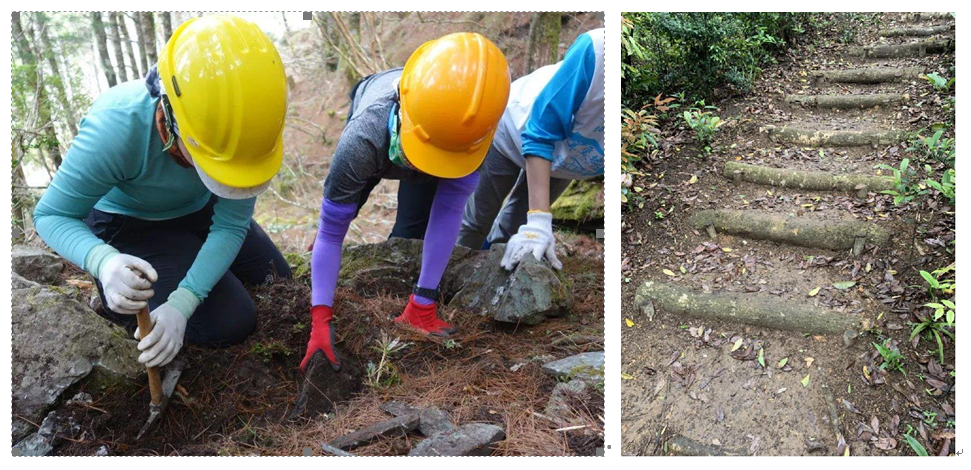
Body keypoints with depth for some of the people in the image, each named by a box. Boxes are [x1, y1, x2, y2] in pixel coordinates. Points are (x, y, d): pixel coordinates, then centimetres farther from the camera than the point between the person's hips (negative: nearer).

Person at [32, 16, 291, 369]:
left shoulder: (242, 123, -29)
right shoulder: (117, 126, -37)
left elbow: (231, 226, -23)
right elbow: (52, 215, -25)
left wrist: (180, 305, -35)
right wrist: (103, 261, -48)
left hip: (199, 210, 4)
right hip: (127, 224, -4)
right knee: (230, 323, -17)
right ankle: (114, 297, 5)